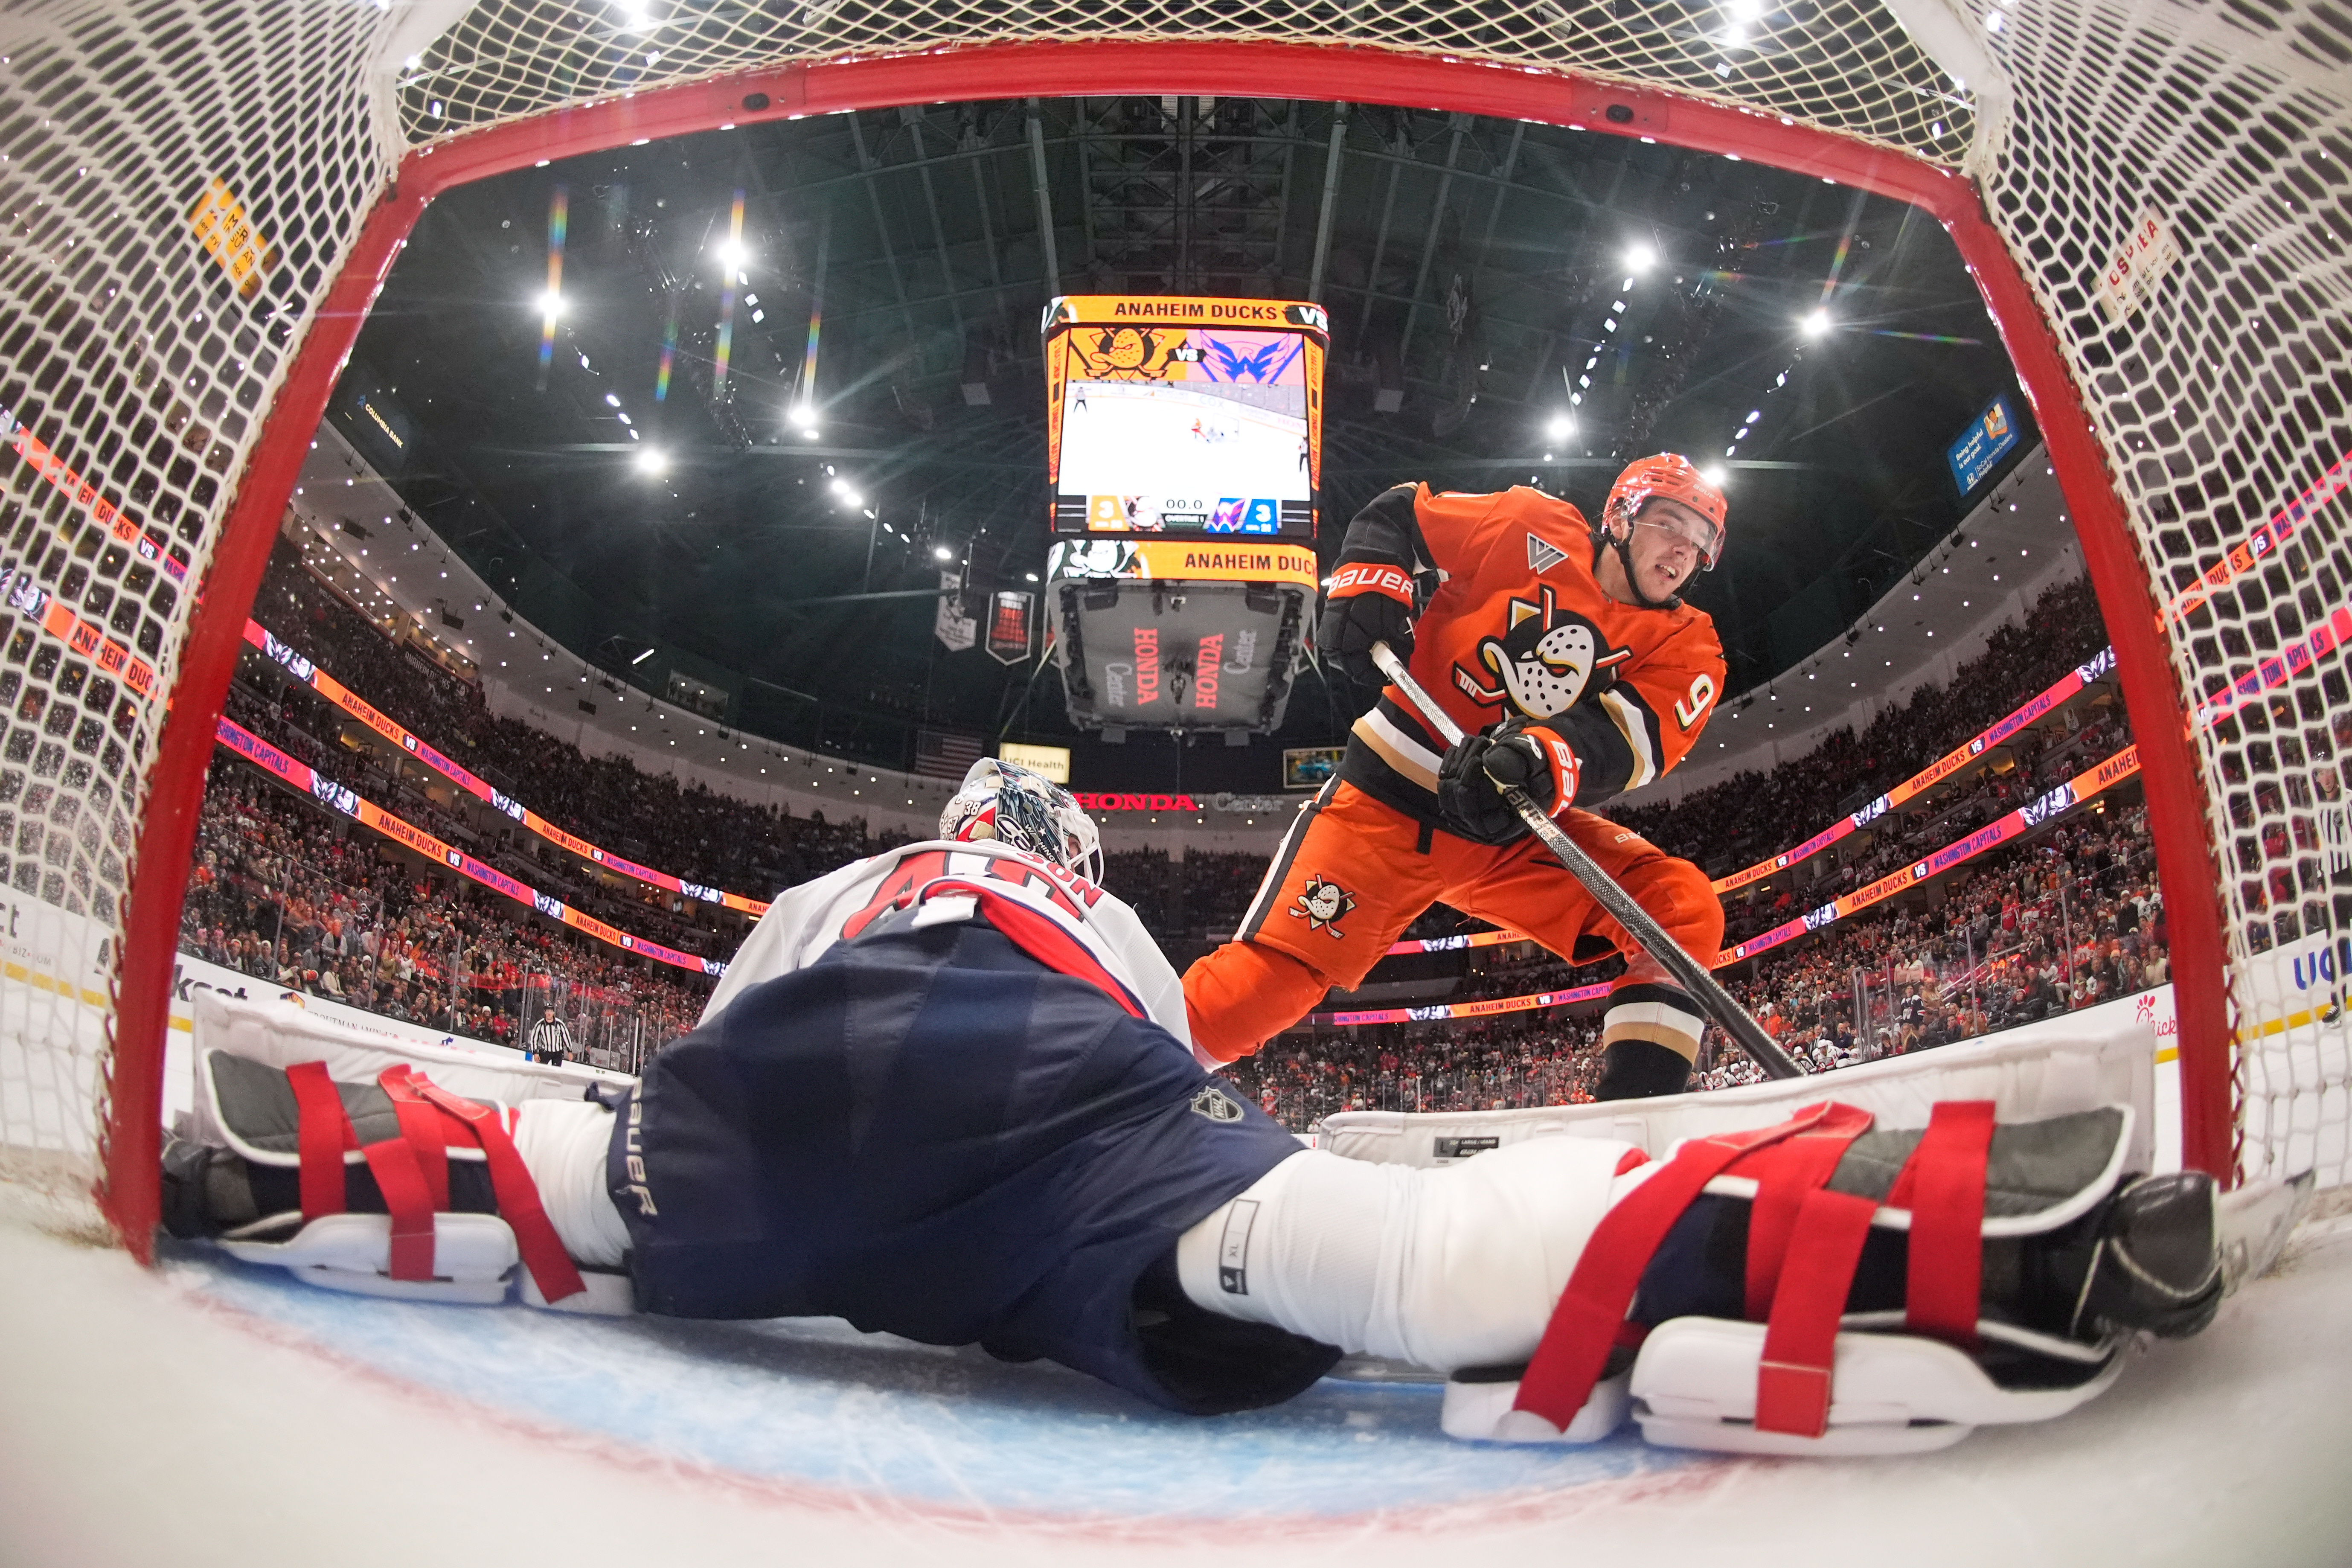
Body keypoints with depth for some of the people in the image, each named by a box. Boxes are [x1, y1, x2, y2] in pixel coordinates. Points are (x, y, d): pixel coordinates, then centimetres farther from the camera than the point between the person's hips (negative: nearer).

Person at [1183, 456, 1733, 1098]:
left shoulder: (1686, 646, 2)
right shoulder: (1538, 531, -3)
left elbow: (1631, 737, -18)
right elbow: (1397, 515, 7)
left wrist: (1542, 760, -40)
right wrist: (1370, 584, -15)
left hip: (1521, 830, 4)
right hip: (1389, 800, -3)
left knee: (1683, 910, -15)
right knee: (1265, 980, -15)